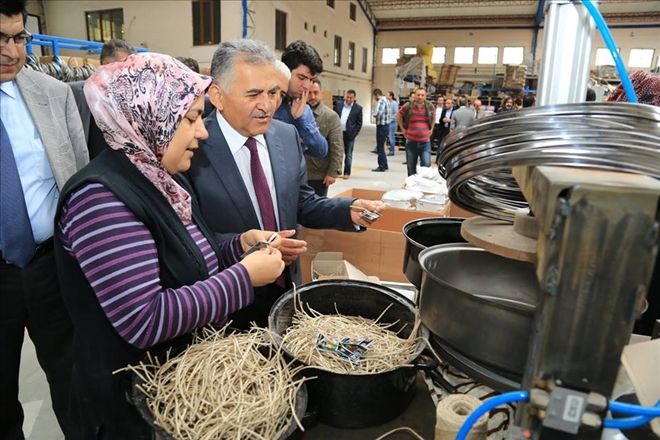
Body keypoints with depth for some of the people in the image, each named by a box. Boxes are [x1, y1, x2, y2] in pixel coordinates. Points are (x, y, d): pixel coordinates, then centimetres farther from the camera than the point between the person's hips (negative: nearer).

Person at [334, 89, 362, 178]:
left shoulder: (358, 108, -3)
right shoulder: (339, 104, 5)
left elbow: (359, 124, -2)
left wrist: (353, 135, -10)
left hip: (349, 134, -3)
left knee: (348, 155, 5)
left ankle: (347, 173, 14)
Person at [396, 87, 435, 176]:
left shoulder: (430, 107, 3)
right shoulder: (408, 106, -2)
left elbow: (433, 117, 24)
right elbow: (398, 116, 14)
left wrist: (431, 129, 16)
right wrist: (403, 129, 9)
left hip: (425, 142, 0)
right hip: (411, 142, 0)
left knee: (426, 165, -11)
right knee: (411, 167, 10)